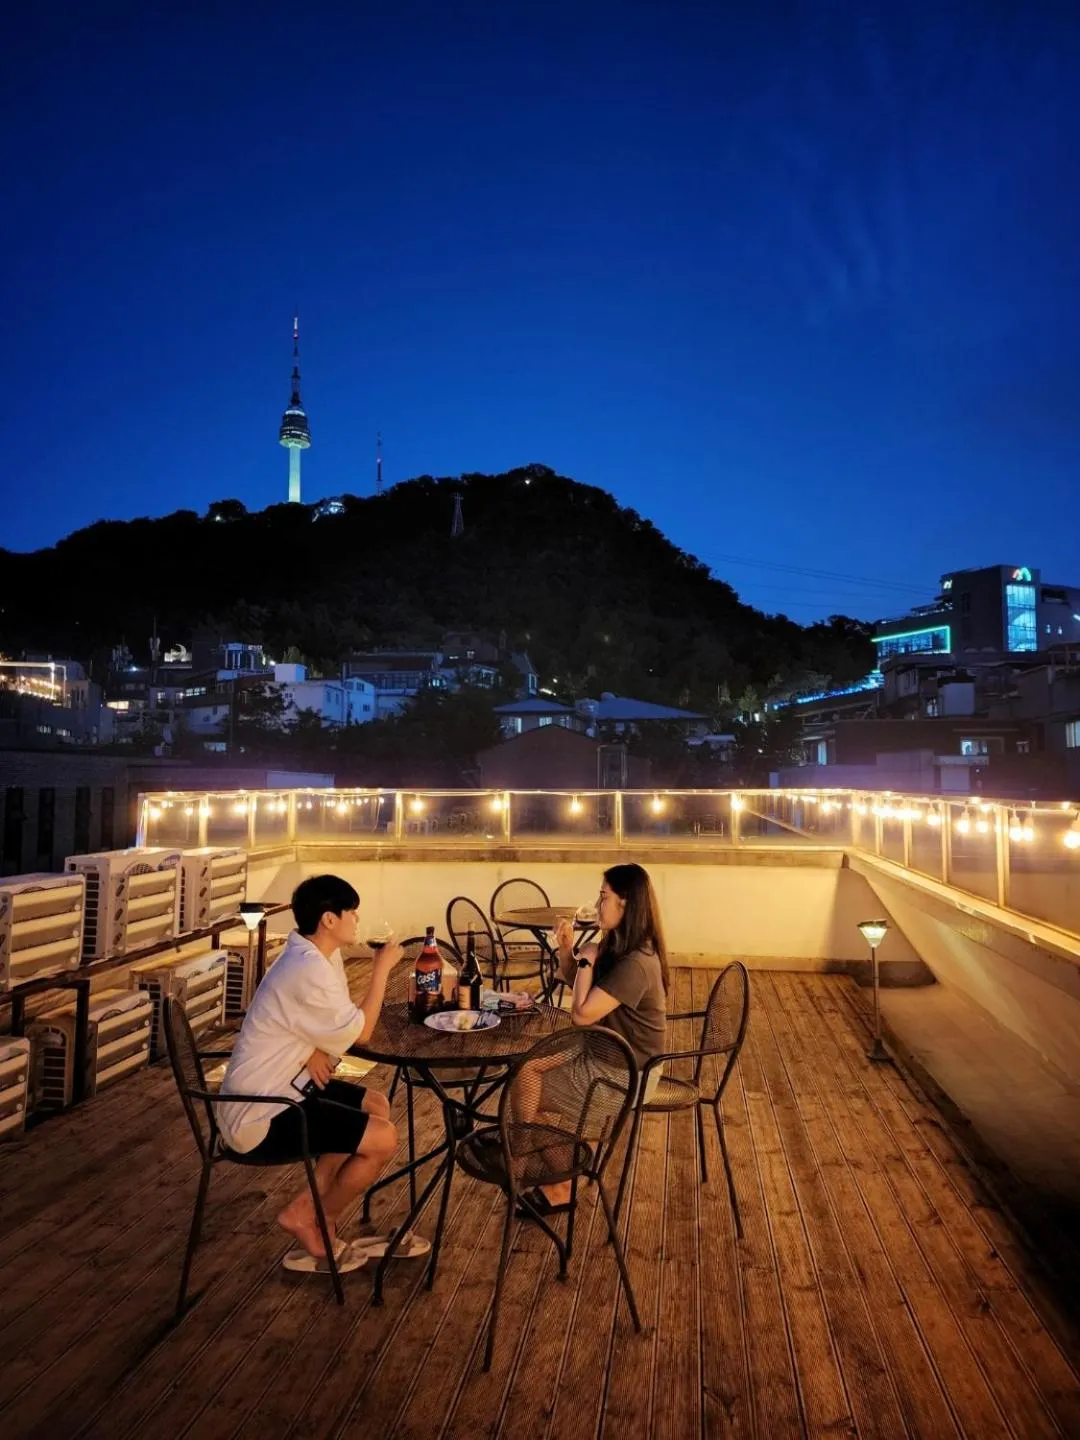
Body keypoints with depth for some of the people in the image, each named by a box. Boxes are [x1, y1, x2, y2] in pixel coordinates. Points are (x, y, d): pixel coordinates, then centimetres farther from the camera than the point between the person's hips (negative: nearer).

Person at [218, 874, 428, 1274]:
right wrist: (381, 969, -9)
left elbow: (336, 1024, 10)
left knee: (376, 1106, 12)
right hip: (257, 1115, -10)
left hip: (278, 1089, 10)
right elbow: (359, 1032, -14)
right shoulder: (308, 971, -26)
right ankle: (316, 1224, 10)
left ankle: (304, 1210, 14)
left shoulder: (316, 955, 5)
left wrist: (319, 1049, -11)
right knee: (383, 1138, -11)